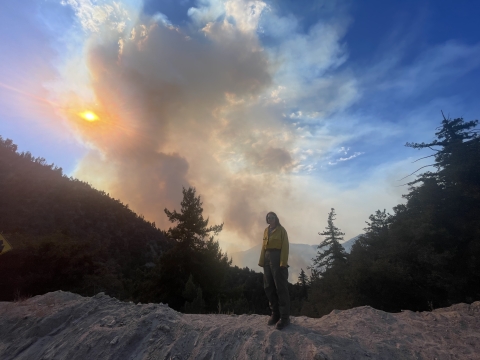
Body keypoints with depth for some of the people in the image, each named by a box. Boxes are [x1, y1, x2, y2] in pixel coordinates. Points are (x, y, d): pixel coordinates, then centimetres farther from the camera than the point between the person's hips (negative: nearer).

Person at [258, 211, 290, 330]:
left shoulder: (281, 230, -1)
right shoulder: (266, 231, 16)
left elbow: (285, 246, -7)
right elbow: (263, 246, 13)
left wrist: (283, 262, -17)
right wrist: (261, 261, 5)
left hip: (277, 258, -6)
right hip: (267, 259, 6)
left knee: (280, 287, -4)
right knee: (269, 287, 9)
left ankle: (284, 317, 5)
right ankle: (275, 314, 20)